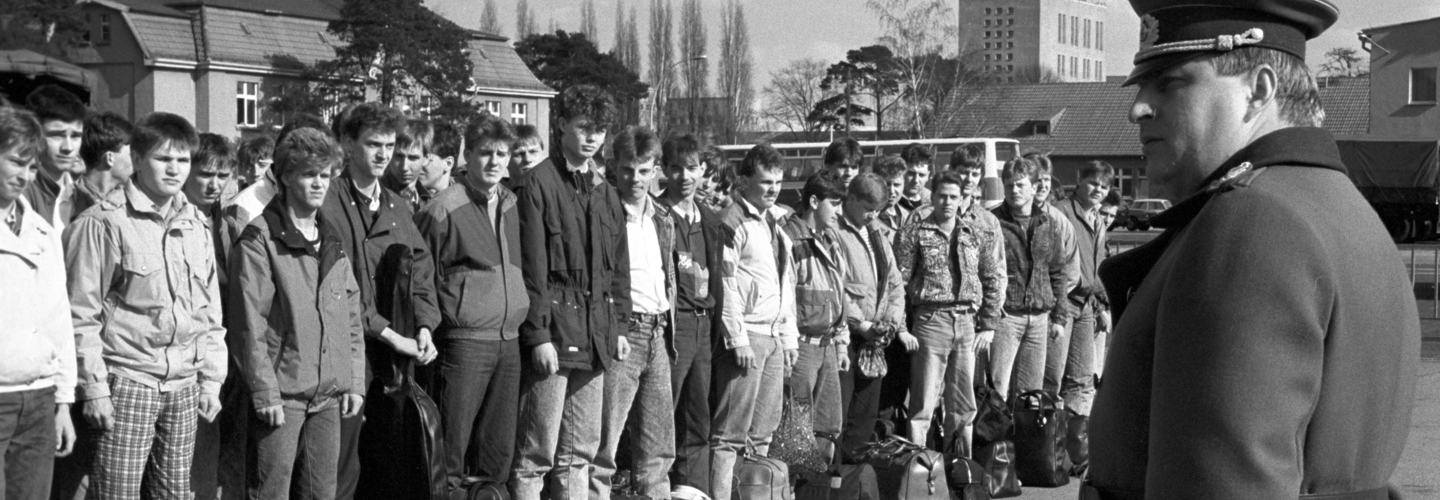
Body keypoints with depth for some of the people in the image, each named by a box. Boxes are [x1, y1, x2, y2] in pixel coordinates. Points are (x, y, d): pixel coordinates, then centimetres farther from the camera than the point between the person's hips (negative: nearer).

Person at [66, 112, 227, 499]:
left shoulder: (195, 225, 12)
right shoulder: (106, 222, -6)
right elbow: (83, 314, -6)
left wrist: (212, 378, 11)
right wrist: (95, 389, -9)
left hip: (185, 384, 5)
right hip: (127, 380, -5)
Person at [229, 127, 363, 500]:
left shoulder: (332, 242, 13)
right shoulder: (260, 240, -7)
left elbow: (352, 318, 15)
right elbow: (249, 323, -11)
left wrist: (354, 382, 8)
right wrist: (264, 392, -15)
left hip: (330, 398, 6)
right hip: (281, 396, -6)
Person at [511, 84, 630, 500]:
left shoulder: (606, 193, 16)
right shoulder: (538, 185, -6)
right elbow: (531, 269, -11)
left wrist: (618, 325, 12)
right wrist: (539, 335, -15)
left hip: (596, 339, 7)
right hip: (553, 335, -7)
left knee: (581, 452, 12)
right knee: (537, 453, -4)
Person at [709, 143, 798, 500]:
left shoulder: (777, 220, 18)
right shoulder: (732, 222, -7)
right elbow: (726, 284, -12)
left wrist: (790, 336, 18)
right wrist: (738, 339, -15)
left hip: (776, 337, 8)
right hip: (746, 336, -8)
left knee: (763, 430, 9)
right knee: (731, 431, -7)